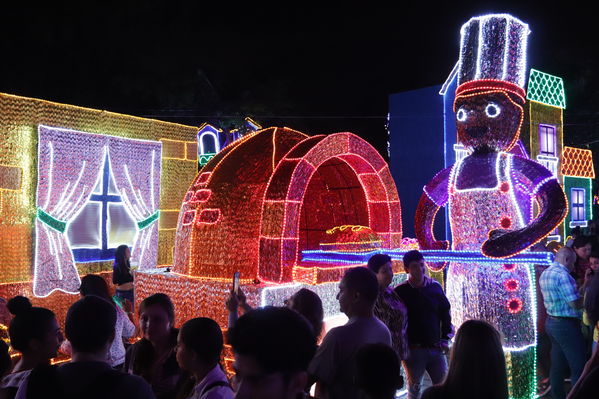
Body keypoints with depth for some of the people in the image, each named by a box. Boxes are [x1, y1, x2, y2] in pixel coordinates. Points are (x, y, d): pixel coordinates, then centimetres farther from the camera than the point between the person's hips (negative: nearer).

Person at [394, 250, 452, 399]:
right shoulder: (400, 292, -6)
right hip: (413, 350, -3)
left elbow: (445, 313, 11)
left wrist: (445, 339, 5)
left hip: (436, 348, 3)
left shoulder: (435, 286, 3)